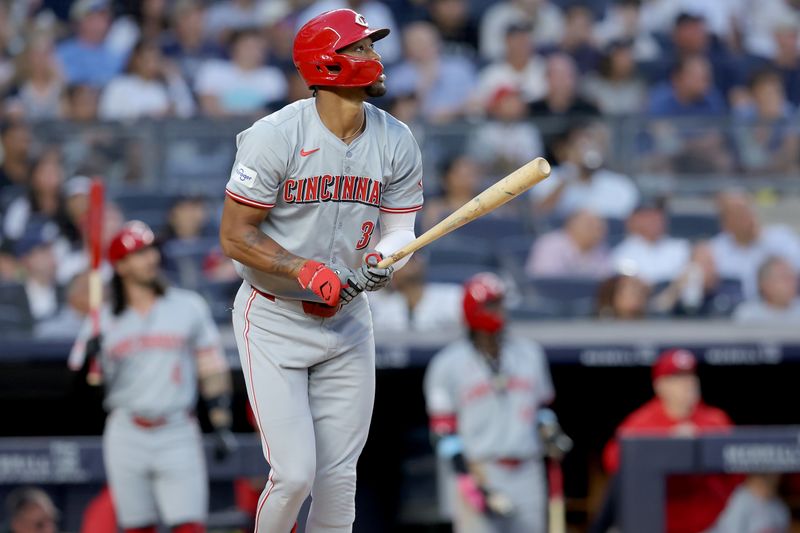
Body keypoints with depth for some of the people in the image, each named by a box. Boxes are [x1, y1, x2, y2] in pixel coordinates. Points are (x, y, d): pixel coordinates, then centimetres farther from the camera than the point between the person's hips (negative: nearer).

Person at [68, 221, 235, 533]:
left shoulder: (189, 307, 6)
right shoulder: (104, 321, 7)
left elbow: (212, 371, 6)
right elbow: (79, 379, 4)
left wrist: (222, 427, 0)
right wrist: (89, 355, -18)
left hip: (178, 436, -1)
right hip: (126, 434, 1)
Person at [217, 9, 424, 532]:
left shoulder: (397, 142, -2)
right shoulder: (274, 137, -18)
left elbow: (400, 231, 2)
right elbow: (235, 236, -14)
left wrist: (380, 263, -22)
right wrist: (304, 270, -28)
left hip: (347, 320, 5)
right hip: (273, 320, -5)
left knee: (338, 479, 6)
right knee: (294, 474, -11)